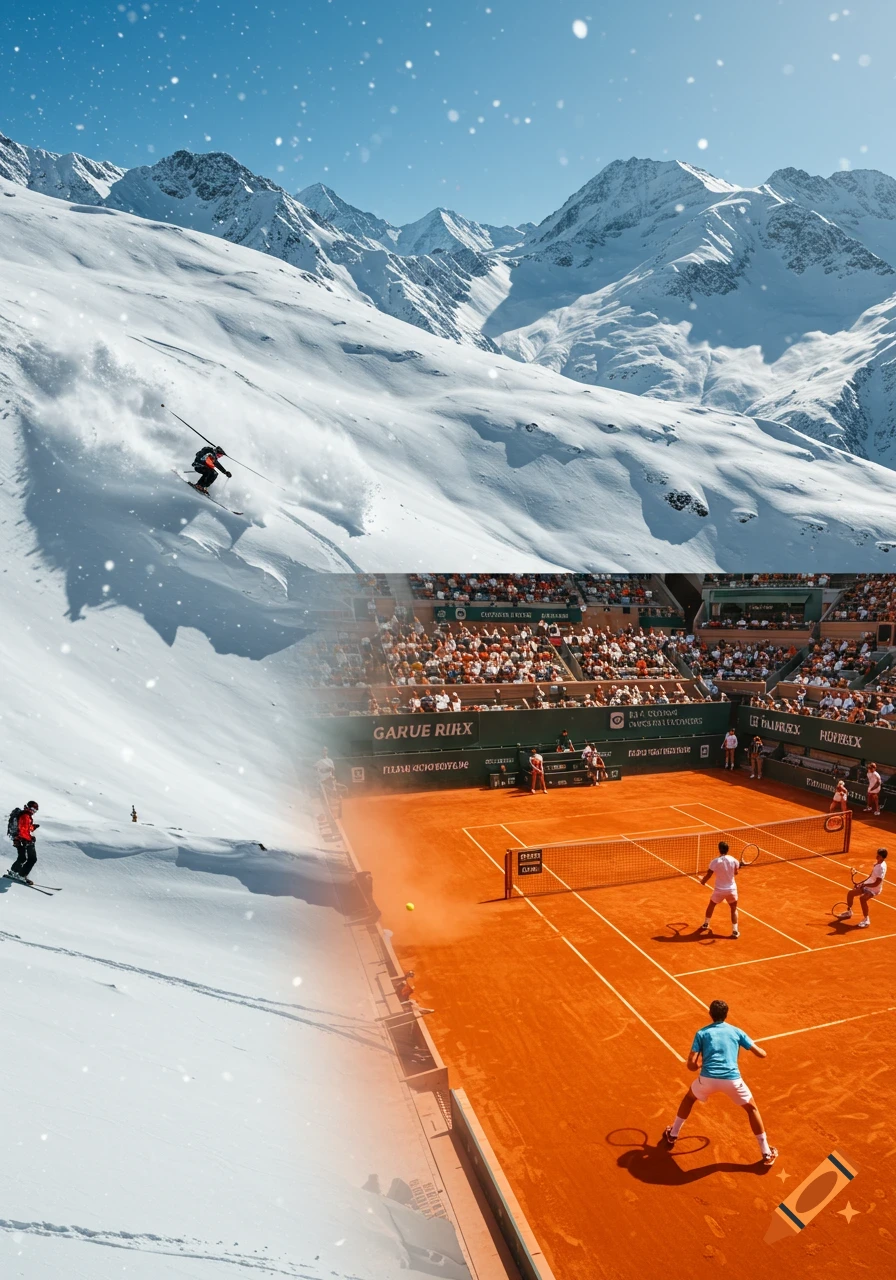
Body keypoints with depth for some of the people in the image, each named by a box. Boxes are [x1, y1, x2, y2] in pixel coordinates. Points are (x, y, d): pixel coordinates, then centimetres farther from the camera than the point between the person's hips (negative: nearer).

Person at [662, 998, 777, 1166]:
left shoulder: (702, 1033, 11)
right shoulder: (736, 1031, 14)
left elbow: (691, 1065, 3)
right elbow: (761, 1054, 17)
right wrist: (761, 1050, 41)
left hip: (708, 1078, 0)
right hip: (732, 1080, 0)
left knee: (689, 1098, 31)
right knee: (752, 1109, 30)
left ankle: (672, 1135, 38)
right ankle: (766, 1153, 32)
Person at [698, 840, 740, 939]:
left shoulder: (715, 861, -18)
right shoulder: (733, 860, -11)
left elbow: (708, 875, -12)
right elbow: (736, 872, 5)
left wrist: (703, 881, 7)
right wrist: (738, 866, 26)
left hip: (719, 890, -1)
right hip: (731, 889, 1)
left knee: (711, 905, 22)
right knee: (733, 909, 18)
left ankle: (705, 924, 37)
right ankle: (735, 931, 12)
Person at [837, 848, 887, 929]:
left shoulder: (882, 867, -25)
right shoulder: (877, 863, 3)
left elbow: (876, 884, -27)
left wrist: (863, 885, -26)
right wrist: (861, 883, 10)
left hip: (874, 889, -9)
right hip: (867, 885, 9)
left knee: (862, 898, -35)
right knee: (850, 893, 7)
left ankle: (866, 920, -20)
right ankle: (849, 912, 31)